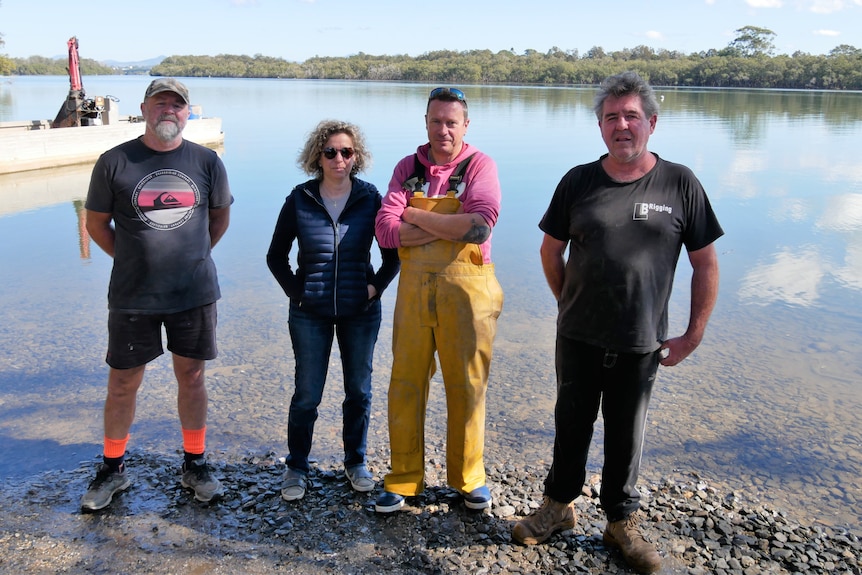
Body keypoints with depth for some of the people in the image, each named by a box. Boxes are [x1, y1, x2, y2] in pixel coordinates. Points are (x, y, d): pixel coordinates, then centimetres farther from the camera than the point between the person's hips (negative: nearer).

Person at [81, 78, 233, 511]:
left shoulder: (207, 161, 0)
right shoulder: (114, 162, -4)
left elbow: (220, 218, 14)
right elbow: (96, 224, 6)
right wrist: (135, 259, 7)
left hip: (195, 292, 1)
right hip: (132, 296, -1)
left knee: (191, 377, 11)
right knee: (123, 383, 8)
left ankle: (195, 465, 27)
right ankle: (112, 470, 27)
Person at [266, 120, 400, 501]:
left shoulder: (370, 198, -2)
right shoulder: (300, 200, -3)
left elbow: (393, 253, 7)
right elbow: (276, 256, 6)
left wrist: (376, 286, -3)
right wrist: (296, 292, -3)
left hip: (360, 312, 1)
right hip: (310, 313, -1)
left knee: (359, 391, 11)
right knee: (306, 395, 4)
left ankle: (356, 462, 29)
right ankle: (297, 468, 22)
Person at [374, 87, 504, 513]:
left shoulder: (480, 165, -2)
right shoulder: (408, 168, 7)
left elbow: (480, 225, -19)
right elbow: (386, 230, -6)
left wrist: (416, 215, -11)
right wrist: (449, 228, -15)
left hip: (466, 289, -2)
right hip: (414, 286, 3)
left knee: (466, 386, 7)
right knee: (405, 383, 7)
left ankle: (469, 477, 26)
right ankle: (403, 478, 22)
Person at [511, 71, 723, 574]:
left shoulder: (680, 184, -4)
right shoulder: (578, 181, -1)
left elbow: (705, 264, -1)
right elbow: (552, 250, 10)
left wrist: (695, 335, -3)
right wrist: (571, 304, 7)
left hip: (640, 343, -1)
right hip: (578, 337, 1)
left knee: (627, 435, 12)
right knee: (572, 424, 15)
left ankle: (623, 522, 31)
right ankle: (559, 505, 35)